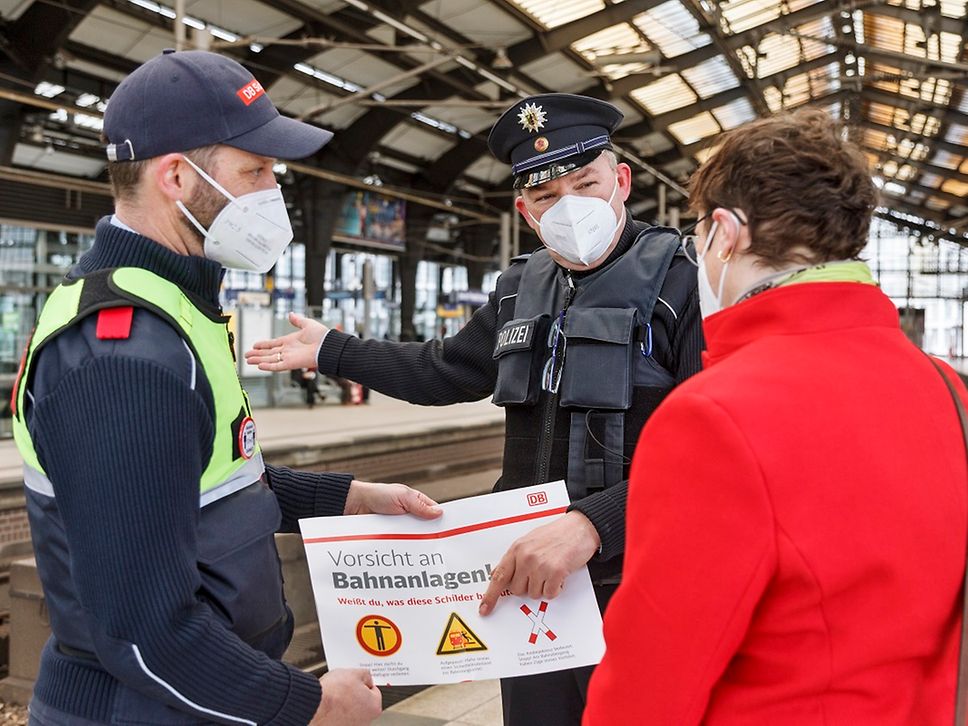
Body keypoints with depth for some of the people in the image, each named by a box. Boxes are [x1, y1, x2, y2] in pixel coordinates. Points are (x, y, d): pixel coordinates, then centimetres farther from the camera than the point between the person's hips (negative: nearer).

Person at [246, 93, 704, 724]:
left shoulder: (682, 282, -11)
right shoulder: (521, 290, 9)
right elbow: (445, 371, 26)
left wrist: (592, 523, -32)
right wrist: (331, 351, 31)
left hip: (639, 591, -5)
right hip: (529, 580, 6)